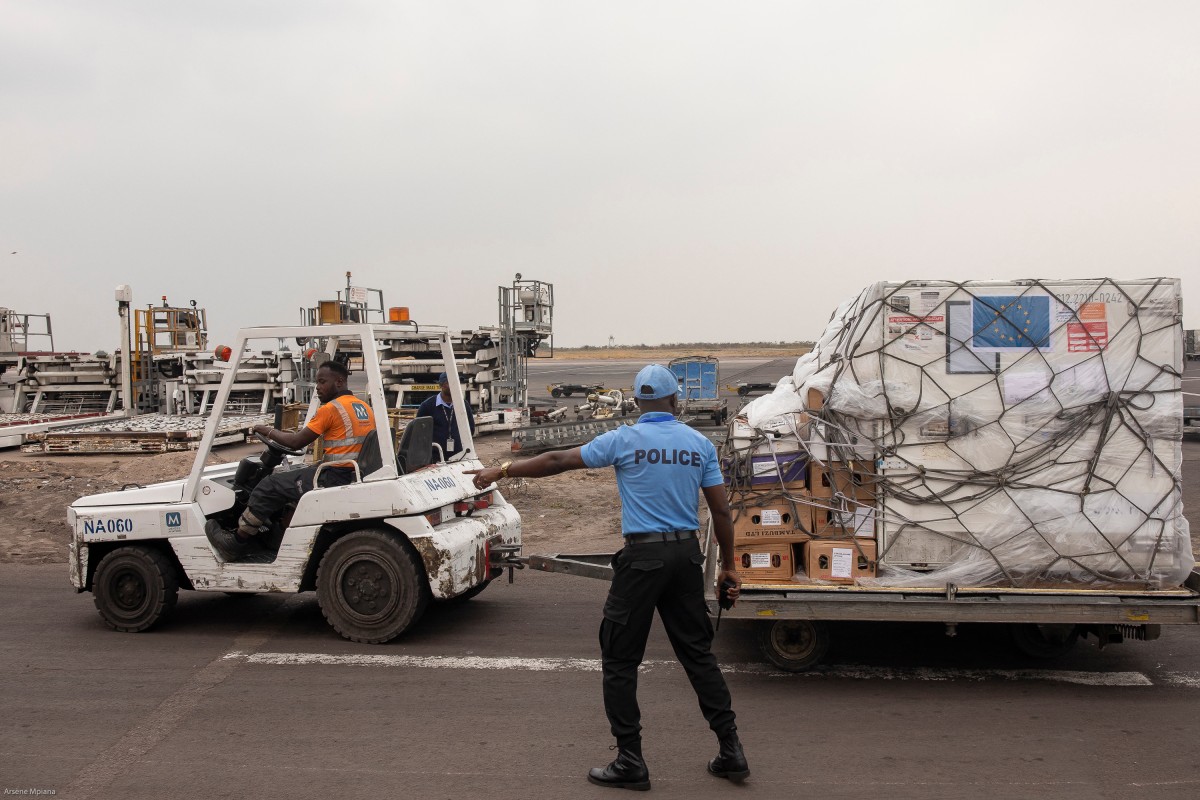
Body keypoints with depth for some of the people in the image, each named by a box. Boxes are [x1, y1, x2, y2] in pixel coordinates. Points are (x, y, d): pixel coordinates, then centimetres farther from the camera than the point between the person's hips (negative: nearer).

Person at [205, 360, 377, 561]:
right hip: (356, 475, 9)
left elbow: (296, 443, -7)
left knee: (270, 486, 1)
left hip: (334, 478, -9)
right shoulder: (365, 407, 13)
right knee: (281, 476, 20)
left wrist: (269, 431, 10)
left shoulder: (330, 409, -12)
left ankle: (238, 542, 12)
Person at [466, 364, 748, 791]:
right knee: (698, 652, 15)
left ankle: (630, 761, 9)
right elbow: (720, 510, 5)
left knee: (620, 660, 6)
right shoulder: (701, 444, 5)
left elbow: (557, 461, -2)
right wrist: (729, 565, 14)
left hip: (643, 555, -4)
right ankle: (730, 750, 18)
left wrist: (503, 470, 9)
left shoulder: (624, 440, -5)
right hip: (687, 553, 5)